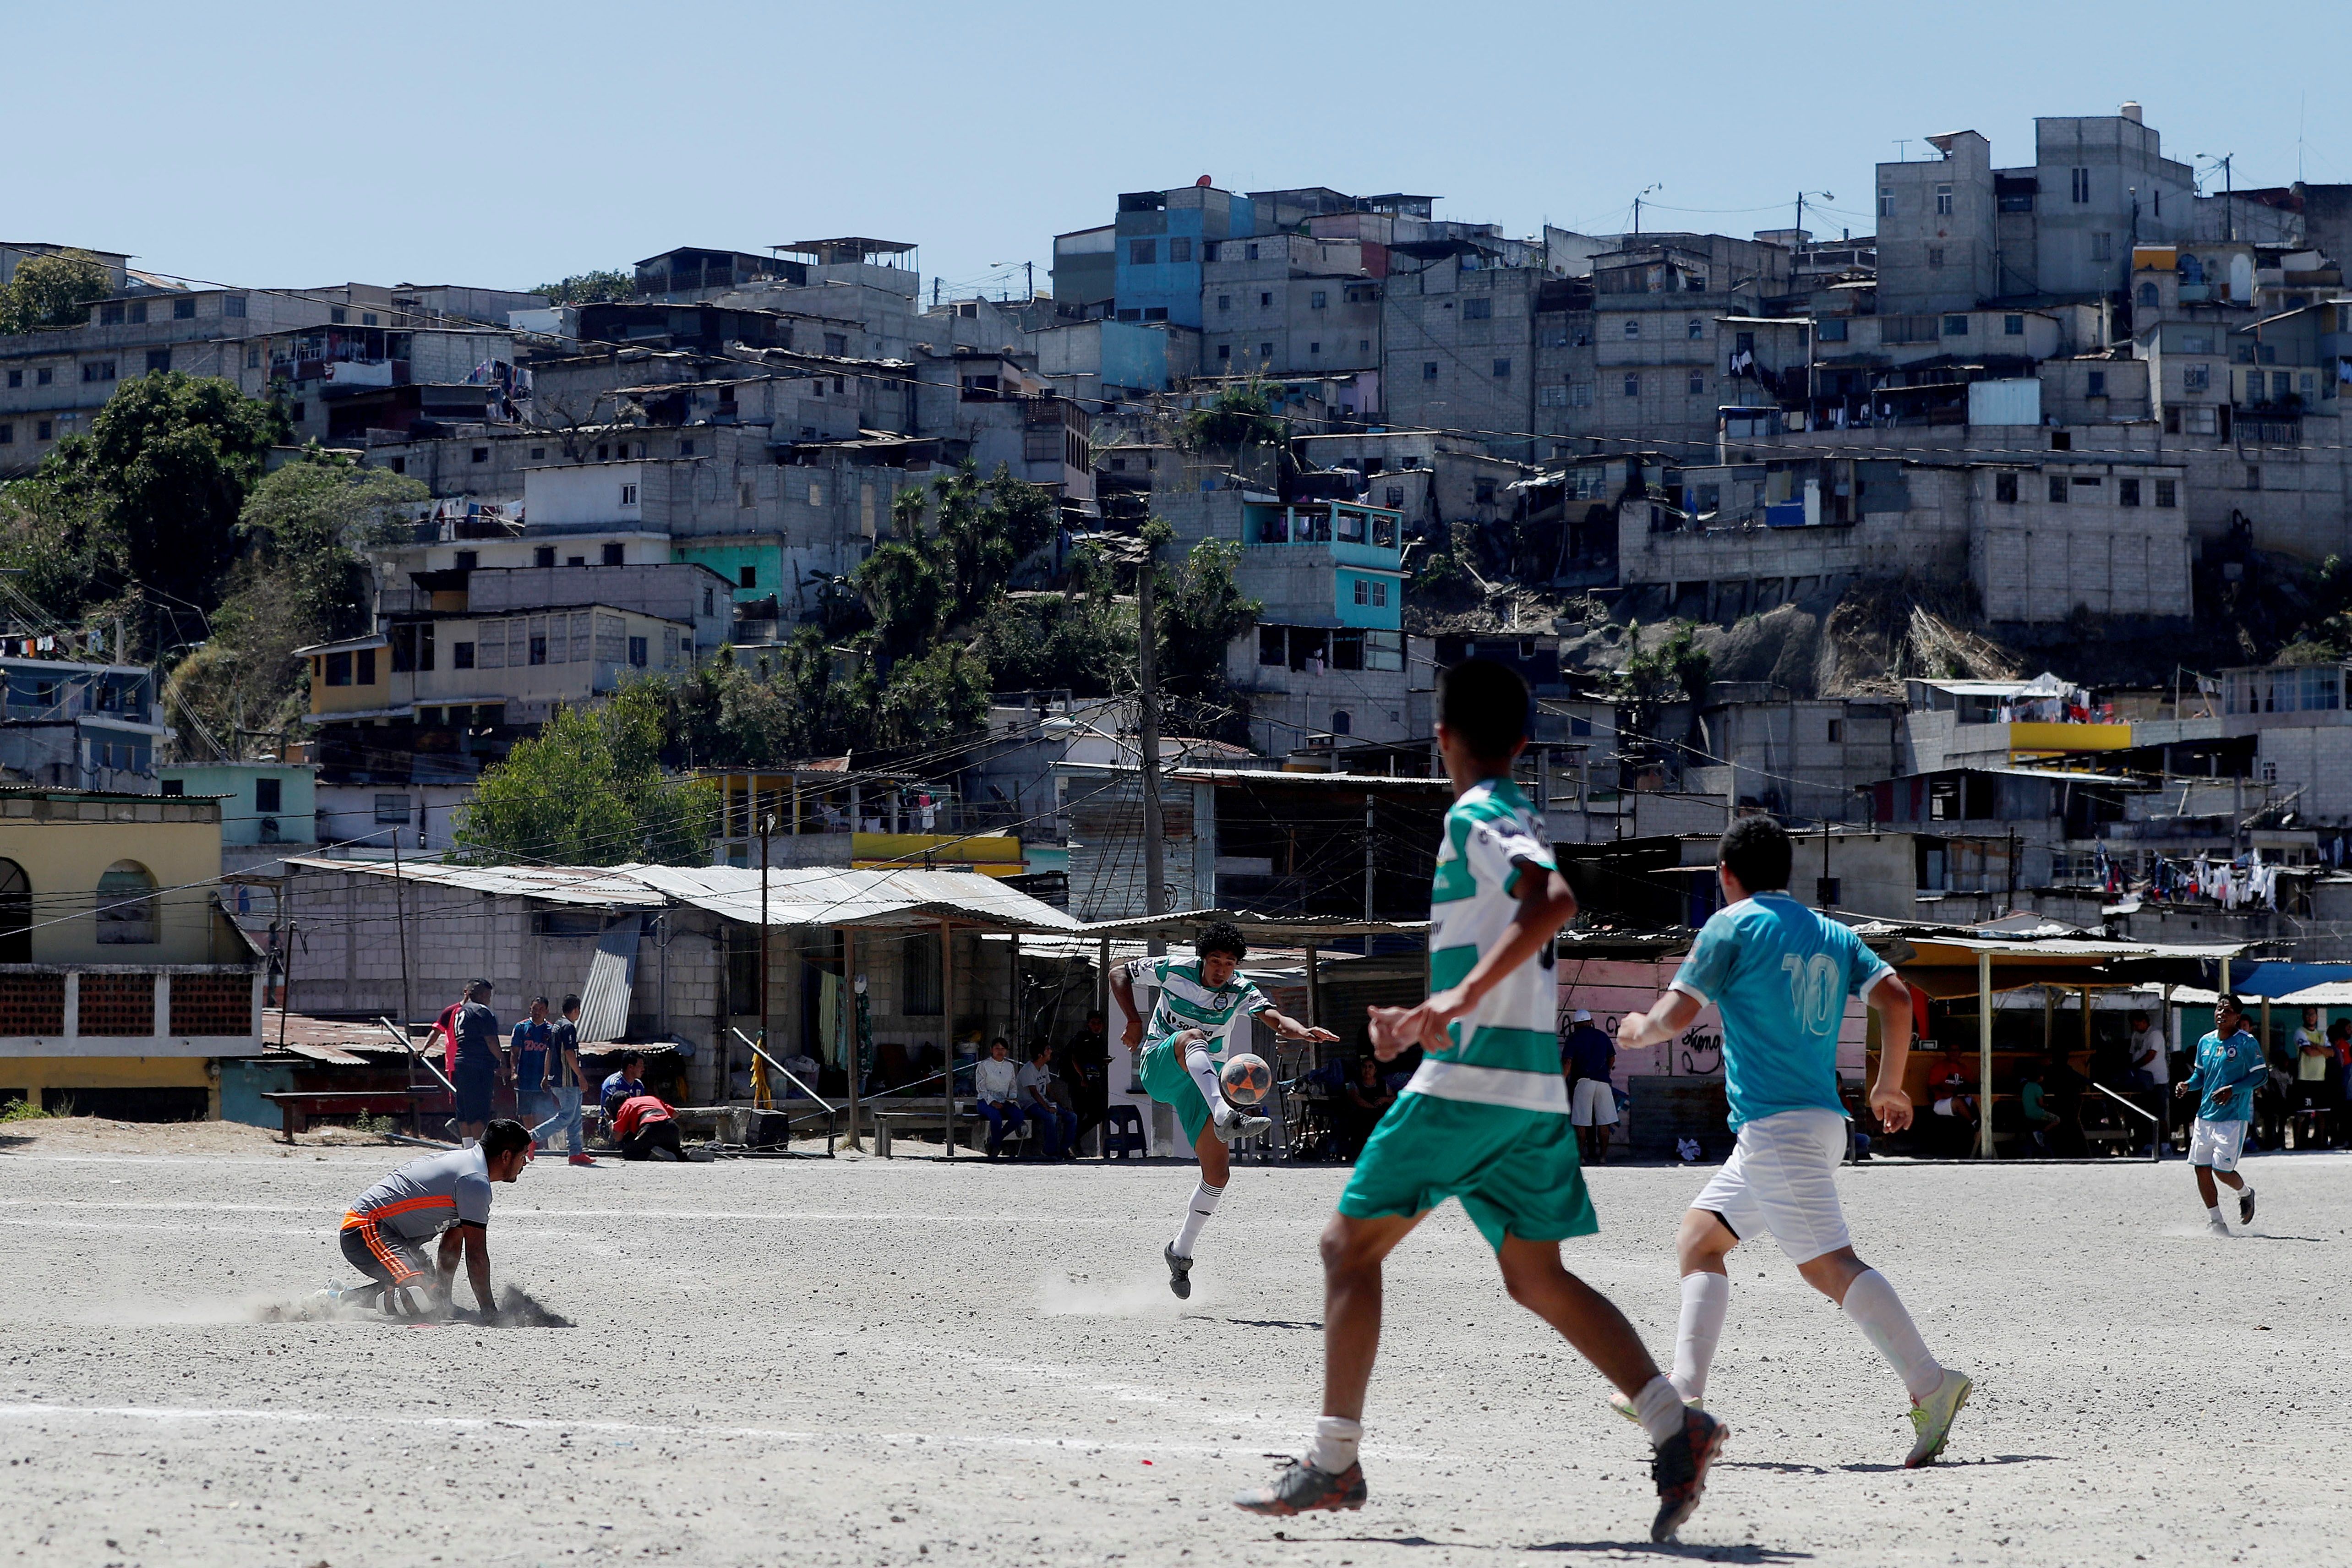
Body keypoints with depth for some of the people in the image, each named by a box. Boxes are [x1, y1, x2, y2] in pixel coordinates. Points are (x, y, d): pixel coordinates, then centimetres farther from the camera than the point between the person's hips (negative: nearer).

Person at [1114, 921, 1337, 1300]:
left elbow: (1274, 1018, -23)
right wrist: (1134, 1020, -8)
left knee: (1218, 1172, -7)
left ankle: (1181, 1253, 13)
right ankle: (1225, 1118, -64)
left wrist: (1302, 1031, -46)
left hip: (1204, 1080, 3)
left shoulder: (1241, 992, -5)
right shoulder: (1174, 970, -6)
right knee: (1194, 1038, -38)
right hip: (1160, 1067, -3)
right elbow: (1120, 974, 6)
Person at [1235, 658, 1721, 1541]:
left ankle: (1333, 1463, -3)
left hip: (1469, 1079, -8)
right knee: (1537, 1279, 10)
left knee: (1350, 1243, 0)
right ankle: (1674, 1426, -6)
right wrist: (1426, 1020, 36)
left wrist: (1466, 992, -31)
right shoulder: (1521, 822, 20)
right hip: (1538, 1092, 8)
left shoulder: (1473, 818, -7)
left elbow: (1554, 901, -26)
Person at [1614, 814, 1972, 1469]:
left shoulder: (1733, 926, -3)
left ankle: (1930, 1386, -25)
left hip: (1776, 1125, -9)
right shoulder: (1832, 934, 16)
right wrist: (1890, 1087, 16)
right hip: (1823, 1118, 9)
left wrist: (1639, 1029, 14)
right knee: (1700, 1233, 16)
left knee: (1829, 1264, -15)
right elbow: (1896, 998, 6)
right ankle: (1686, 1396, 10)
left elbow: (1676, 1015, -8)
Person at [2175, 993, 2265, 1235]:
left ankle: (2246, 1193, 25)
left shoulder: (2247, 1043, -8)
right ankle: (2215, 1221, 13)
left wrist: (2232, 1090, -19)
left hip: (2234, 1117, -6)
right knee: (2201, 1167, 1)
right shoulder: (2206, 1042, 11)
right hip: (2205, 1114, 6)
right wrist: (2187, 1085, 0)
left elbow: (2261, 1075, -9)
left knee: (2222, 1170, -9)